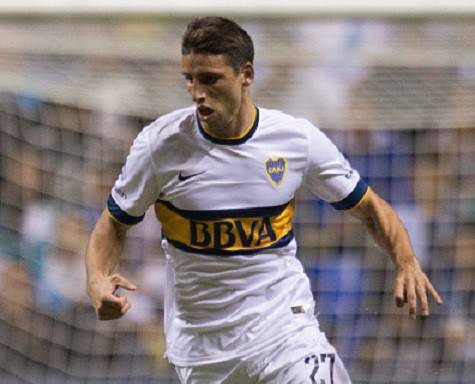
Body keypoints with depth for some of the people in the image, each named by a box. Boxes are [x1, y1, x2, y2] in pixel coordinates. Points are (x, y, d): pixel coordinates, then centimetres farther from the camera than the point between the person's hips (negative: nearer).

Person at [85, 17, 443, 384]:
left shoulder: (297, 138, -6)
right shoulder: (159, 144, -8)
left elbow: (370, 208, 6)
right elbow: (114, 224, 3)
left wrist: (406, 262, -12)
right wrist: (98, 279, -17)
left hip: (284, 326, -1)